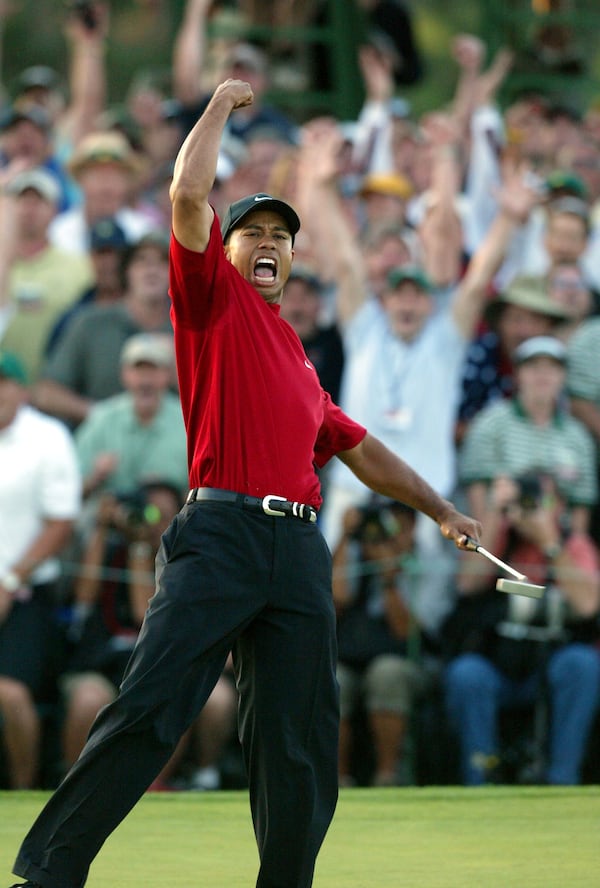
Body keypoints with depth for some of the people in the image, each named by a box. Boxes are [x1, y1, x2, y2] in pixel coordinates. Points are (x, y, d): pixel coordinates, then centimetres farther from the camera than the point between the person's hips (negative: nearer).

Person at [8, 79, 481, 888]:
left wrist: (442, 510, 35)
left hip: (300, 550, 6)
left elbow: (361, 450, 37)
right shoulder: (215, 301, 11)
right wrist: (223, 103, 11)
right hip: (219, 537, -6)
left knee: (301, 747, 0)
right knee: (149, 710, -17)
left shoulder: (299, 358, 28)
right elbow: (189, 195, -1)